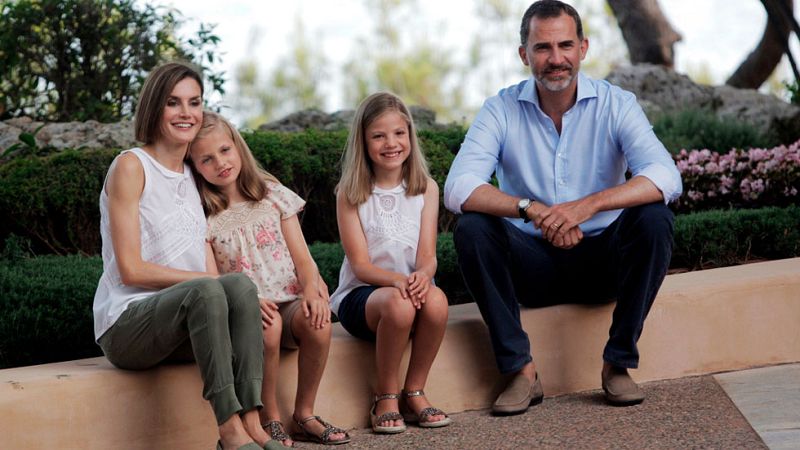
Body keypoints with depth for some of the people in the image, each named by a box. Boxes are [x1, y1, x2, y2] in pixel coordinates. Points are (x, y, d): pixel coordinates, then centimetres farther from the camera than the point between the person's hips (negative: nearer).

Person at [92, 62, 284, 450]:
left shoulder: (192, 176, 18)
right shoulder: (131, 165, -4)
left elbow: (210, 269, 10)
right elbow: (131, 269, -12)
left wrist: (242, 296, -11)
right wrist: (202, 279, -16)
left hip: (184, 325, 6)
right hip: (125, 324, -6)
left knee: (240, 285, -26)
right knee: (205, 291, -35)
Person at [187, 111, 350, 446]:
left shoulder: (273, 195, 11)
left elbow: (301, 255, 6)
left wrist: (311, 291, -15)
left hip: (289, 301, 2)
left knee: (317, 323, -31)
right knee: (266, 327, -37)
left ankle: (304, 415, -12)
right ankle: (269, 418, -19)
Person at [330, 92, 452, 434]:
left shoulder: (425, 188, 5)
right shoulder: (351, 193, -2)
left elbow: (428, 255, -2)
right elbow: (360, 264, -9)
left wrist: (422, 276, -27)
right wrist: (397, 281, -30)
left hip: (410, 287, 2)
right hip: (361, 293, -2)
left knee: (436, 300, -34)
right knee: (397, 304, -37)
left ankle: (414, 393, -13)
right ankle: (386, 398, -16)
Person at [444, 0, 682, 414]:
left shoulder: (615, 105, -7)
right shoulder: (502, 109, -6)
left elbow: (666, 178, -23)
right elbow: (457, 189, -20)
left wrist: (589, 204, -39)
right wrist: (530, 208, -36)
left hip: (602, 260, 0)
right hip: (533, 264, 0)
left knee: (654, 220, -27)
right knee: (471, 229, -25)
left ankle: (618, 363, -15)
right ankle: (520, 370, -18)